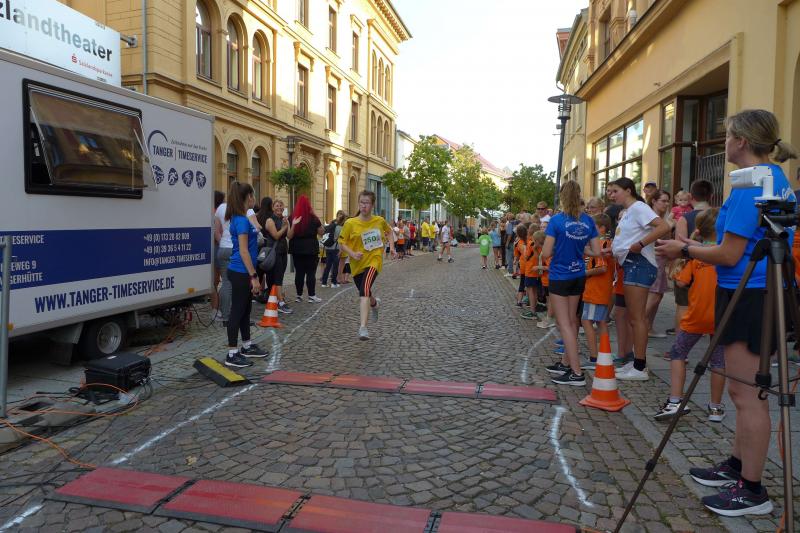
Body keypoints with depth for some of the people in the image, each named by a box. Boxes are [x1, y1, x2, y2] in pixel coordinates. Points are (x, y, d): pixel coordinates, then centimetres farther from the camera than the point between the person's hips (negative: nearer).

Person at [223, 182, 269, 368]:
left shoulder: (241, 218, 12)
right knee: (237, 311, -3)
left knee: (245, 310, 18)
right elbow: (243, 251, -21)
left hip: (242, 272, 10)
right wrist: (254, 276, -20)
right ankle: (232, 355, 4)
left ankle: (247, 347, 31)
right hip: (240, 273, -10)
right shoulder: (242, 220, -17)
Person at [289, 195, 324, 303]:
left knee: (299, 272, 8)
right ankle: (312, 296, 2)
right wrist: (319, 223, 11)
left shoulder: (292, 218, -2)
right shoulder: (313, 218, -9)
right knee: (311, 272, 2)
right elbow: (321, 232, 0)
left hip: (297, 249, 3)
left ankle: (299, 295, 13)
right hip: (311, 248, -3)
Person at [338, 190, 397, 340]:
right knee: (365, 293, 20)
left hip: (374, 260, -2)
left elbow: (389, 232, 19)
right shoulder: (350, 223, -7)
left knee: (364, 290, -25)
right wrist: (353, 254, -18)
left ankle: (363, 327, -30)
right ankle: (374, 303, 59)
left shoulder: (379, 221, -2)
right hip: (357, 264, 3)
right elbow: (342, 242, -2)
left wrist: (392, 247, 7)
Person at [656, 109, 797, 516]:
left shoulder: (750, 186, -17)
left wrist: (685, 250, -4)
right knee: (745, 390, 18)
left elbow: (729, 256, -19)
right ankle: (738, 467, 30)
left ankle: (752, 491, 9)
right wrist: (693, 249, 16)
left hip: (748, 297, -10)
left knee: (747, 394, -2)